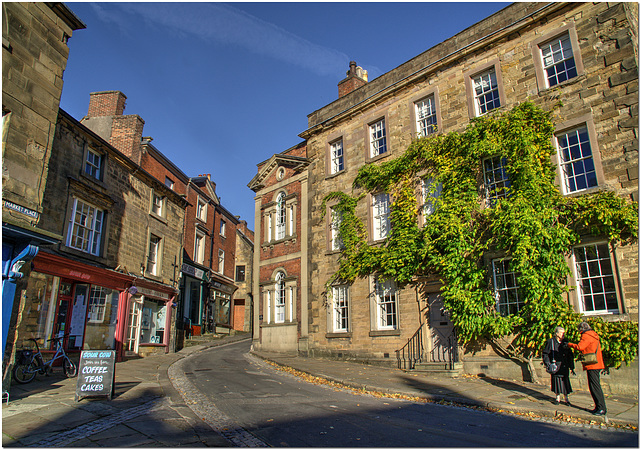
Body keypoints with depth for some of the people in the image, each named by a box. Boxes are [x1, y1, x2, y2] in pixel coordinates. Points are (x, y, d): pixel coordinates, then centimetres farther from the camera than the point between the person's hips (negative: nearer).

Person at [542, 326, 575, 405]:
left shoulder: (565, 342, 6)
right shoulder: (551, 342, -5)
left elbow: (570, 355, 12)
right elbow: (545, 353, -1)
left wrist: (572, 367, 10)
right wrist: (547, 363, -12)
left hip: (564, 366, 2)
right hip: (555, 366, -2)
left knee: (565, 382, 0)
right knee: (556, 381, 2)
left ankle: (566, 398, 15)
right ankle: (557, 398, 16)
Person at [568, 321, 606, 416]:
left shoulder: (586, 335, -10)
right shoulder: (593, 335, 19)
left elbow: (580, 347, -22)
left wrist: (570, 344, -9)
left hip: (592, 365, -10)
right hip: (597, 364, 10)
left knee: (595, 387, -6)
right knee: (595, 386, 13)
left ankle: (602, 408, -5)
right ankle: (598, 407, 16)